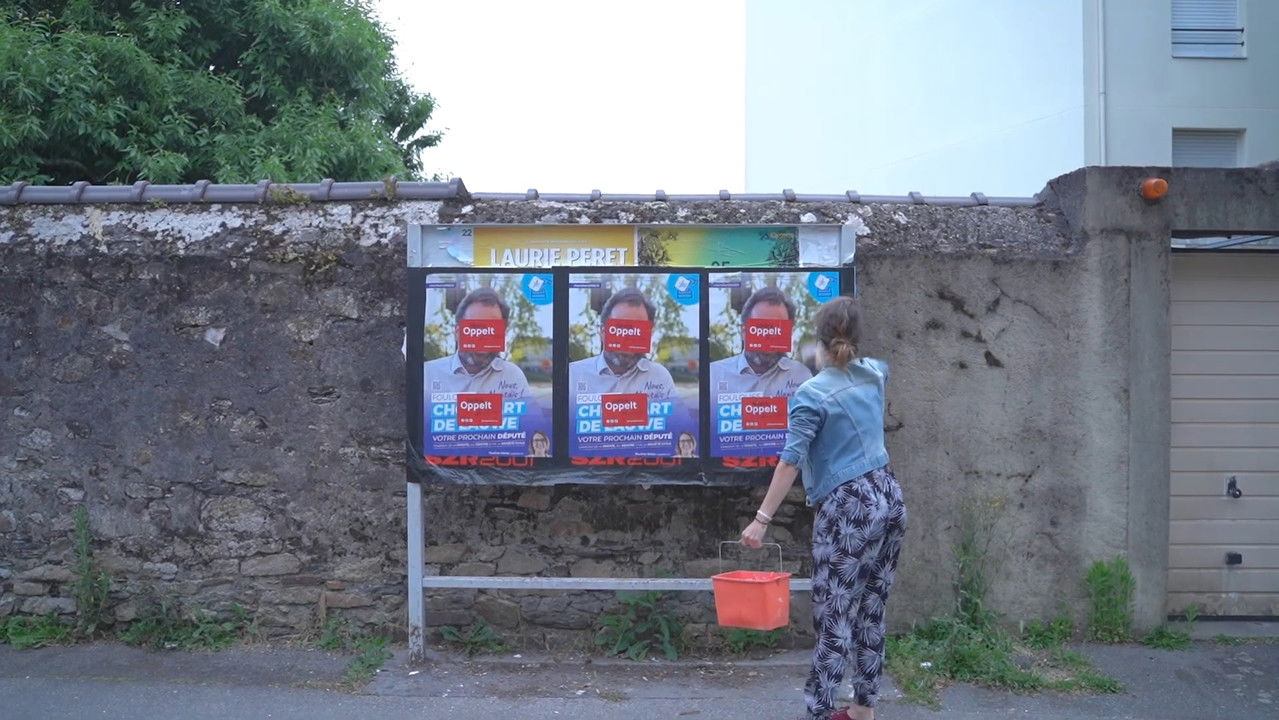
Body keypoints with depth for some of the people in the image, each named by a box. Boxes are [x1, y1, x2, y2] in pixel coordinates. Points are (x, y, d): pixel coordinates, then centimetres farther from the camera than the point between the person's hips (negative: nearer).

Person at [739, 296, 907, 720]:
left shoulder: (813, 394, -12)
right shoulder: (874, 374, 7)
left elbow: (791, 462, -17)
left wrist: (762, 519, -15)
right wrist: (849, 356, 54)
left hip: (847, 509, -7)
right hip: (889, 499, 7)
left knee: (835, 616, -4)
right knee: (871, 609, 14)